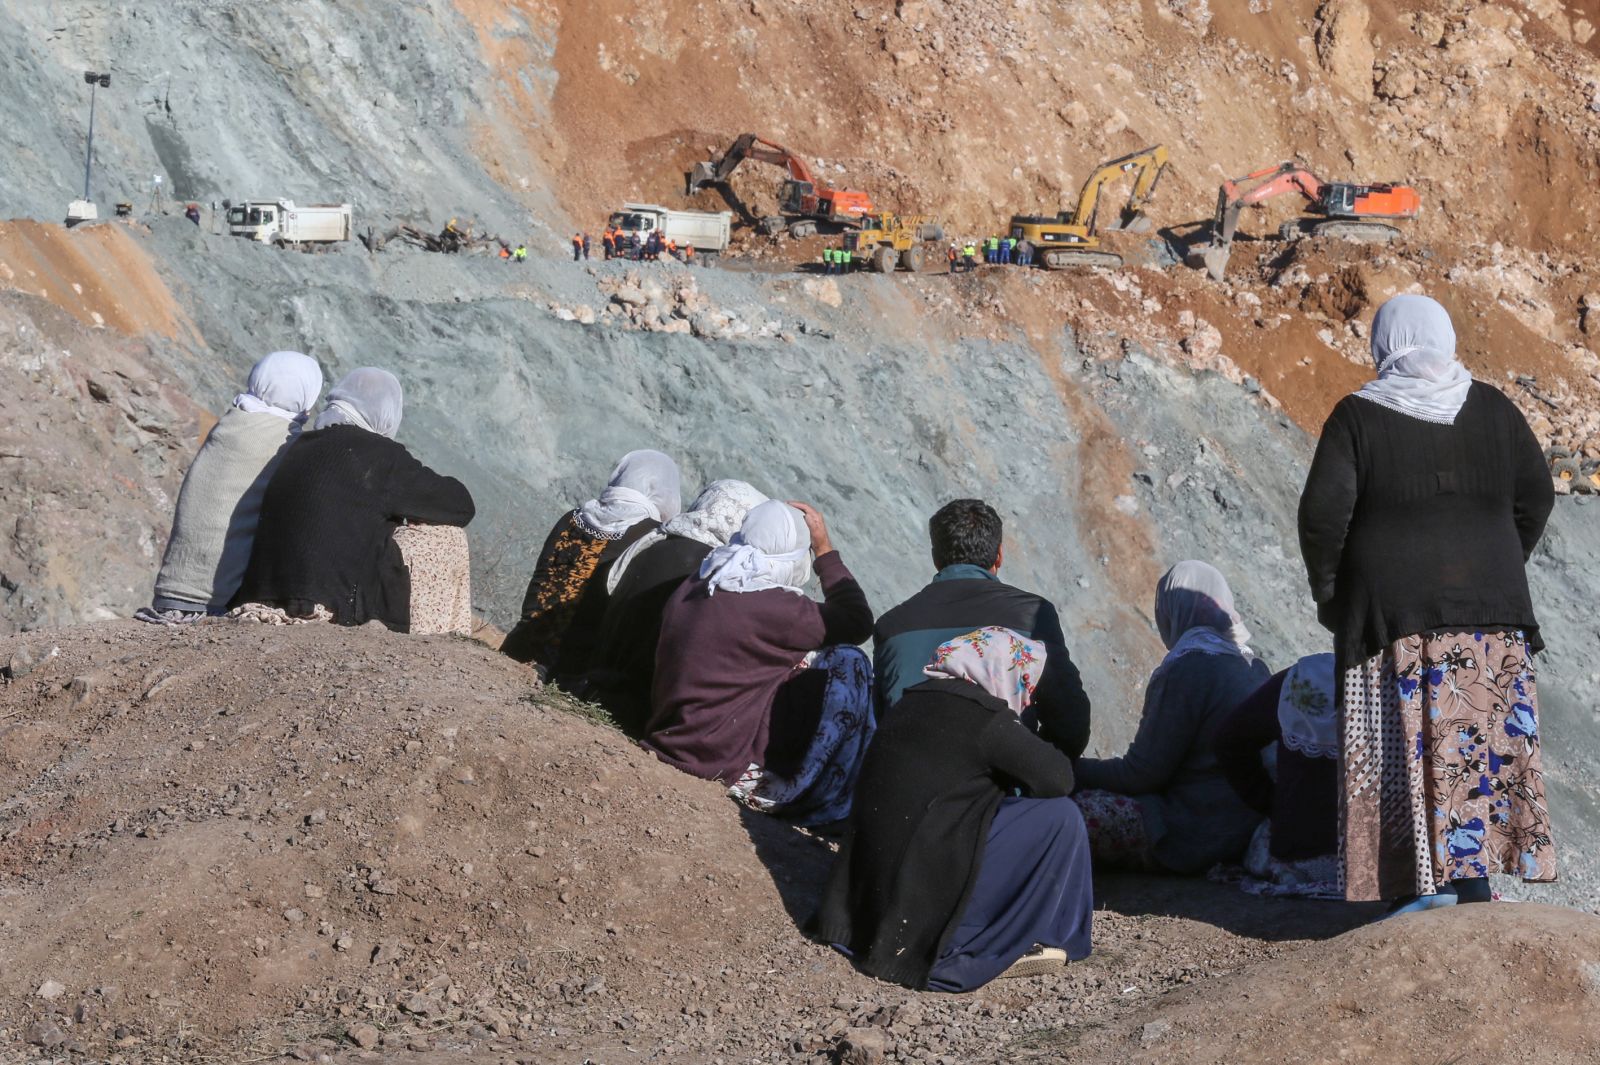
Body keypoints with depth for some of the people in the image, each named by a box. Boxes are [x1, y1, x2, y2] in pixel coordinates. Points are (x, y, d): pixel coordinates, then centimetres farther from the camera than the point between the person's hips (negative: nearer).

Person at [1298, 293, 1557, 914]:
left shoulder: (1358, 417, -6)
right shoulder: (1492, 410, 4)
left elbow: (1324, 512, -13)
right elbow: (1535, 496, 6)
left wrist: (1326, 589, 1)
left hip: (1392, 609, -3)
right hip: (1488, 605, 3)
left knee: (1408, 744, 2)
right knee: (1480, 739, 8)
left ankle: (1429, 878, -2)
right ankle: (1474, 876, 8)